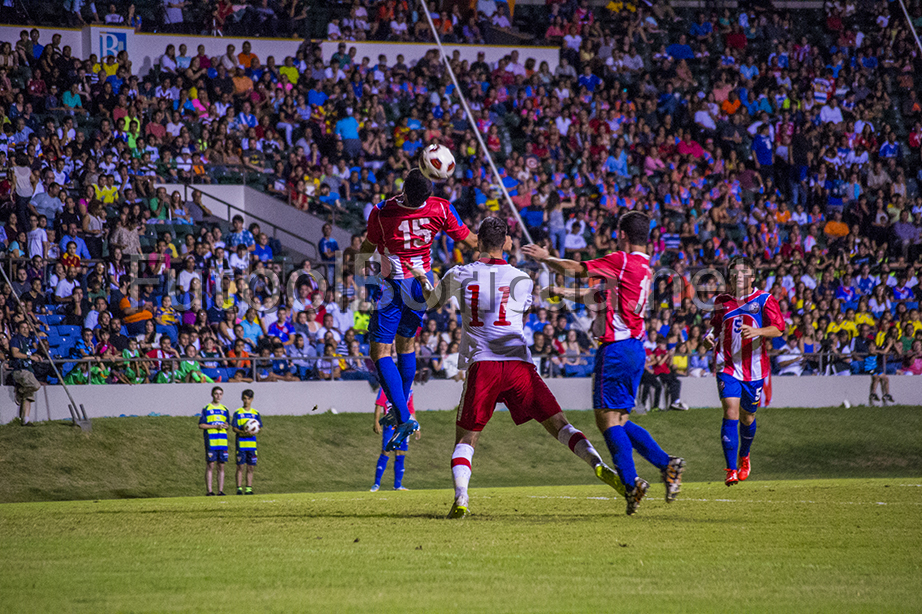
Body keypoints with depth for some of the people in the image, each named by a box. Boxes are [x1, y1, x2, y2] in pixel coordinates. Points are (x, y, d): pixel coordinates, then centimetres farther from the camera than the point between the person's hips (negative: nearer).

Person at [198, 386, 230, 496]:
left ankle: (220, 490, 5)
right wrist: (216, 426, -13)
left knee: (221, 466, 3)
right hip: (210, 441, -4)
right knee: (210, 465, -6)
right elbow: (201, 425, -3)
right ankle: (209, 490, -5)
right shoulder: (206, 409, 1)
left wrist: (225, 426, -4)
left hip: (223, 441, 4)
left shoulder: (225, 410, 15)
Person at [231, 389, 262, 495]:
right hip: (241, 443, -3)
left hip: (252, 443, 3)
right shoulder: (238, 413, 3)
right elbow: (234, 428, 0)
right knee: (240, 466, -4)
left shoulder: (255, 413, 10)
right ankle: (239, 488, -2)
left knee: (251, 467, 3)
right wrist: (242, 432, -19)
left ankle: (249, 488, 7)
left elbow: (260, 428, 10)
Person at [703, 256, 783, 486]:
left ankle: (744, 457, 43)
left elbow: (778, 329, -10)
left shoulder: (764, 300, -1)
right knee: (730, 412, -17)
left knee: (747, 417, 13)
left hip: (754, 367, 0)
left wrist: (757, 331, -30)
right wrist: (710, 335, 0)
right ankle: (731, 469, -18)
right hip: (727, 366, 0)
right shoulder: (722, 302, 8)